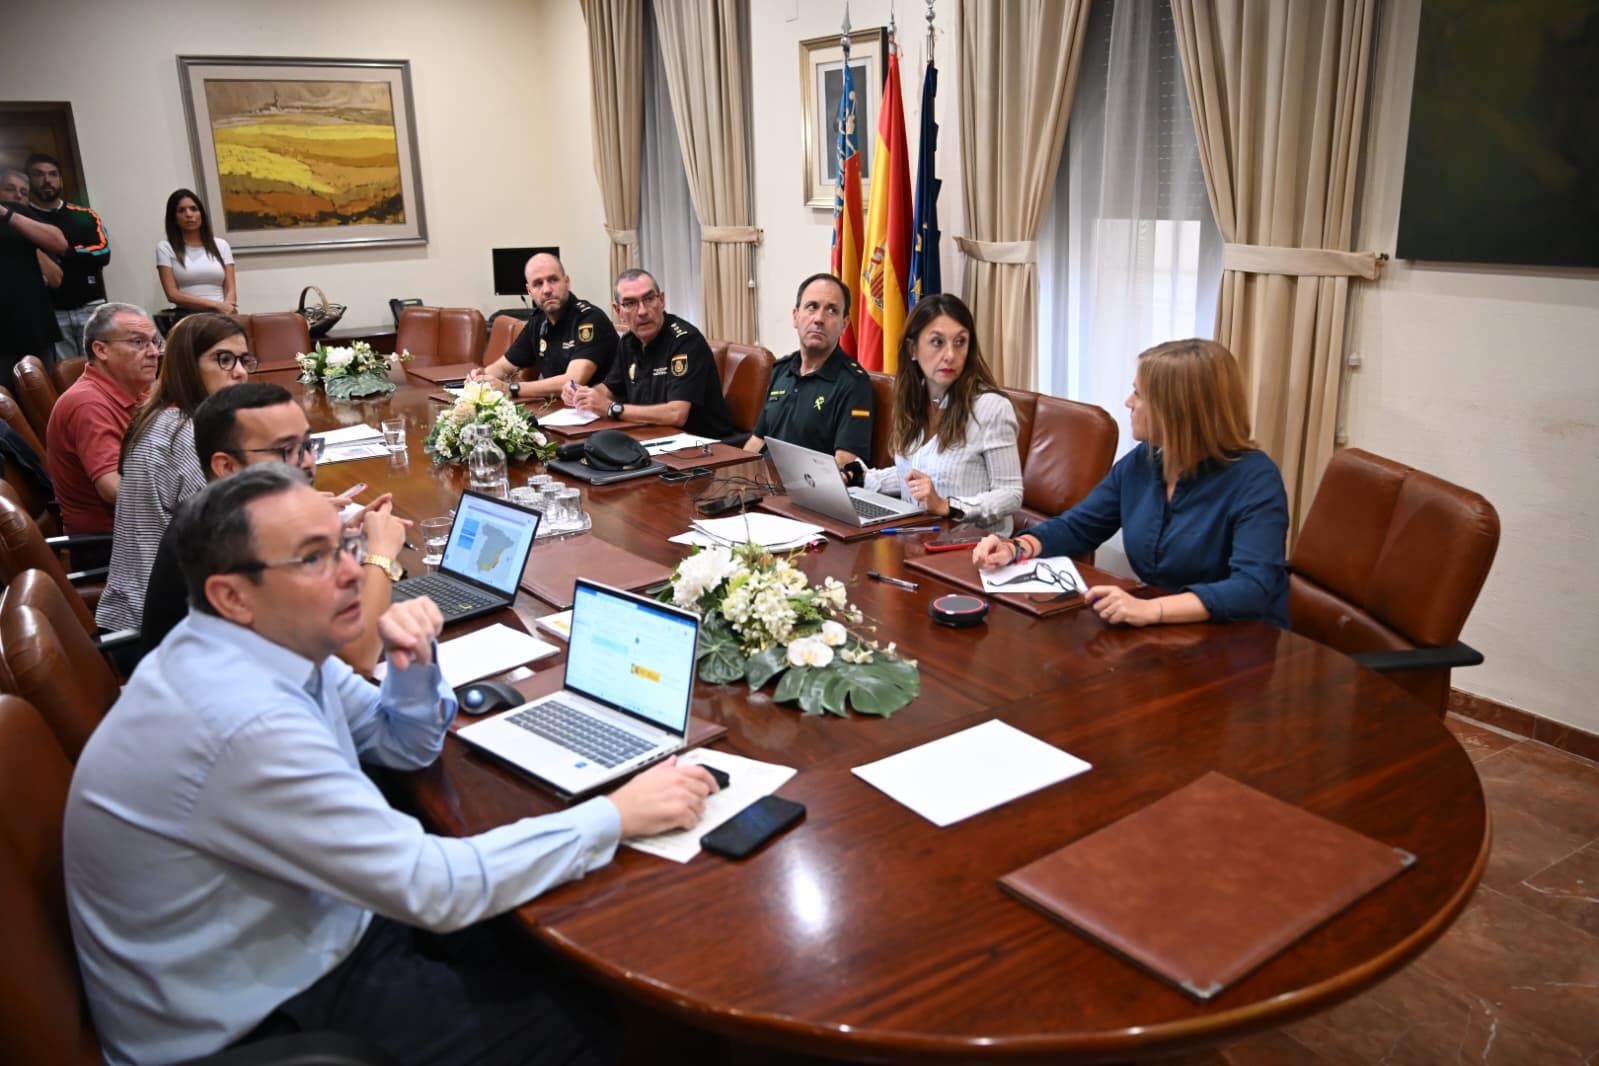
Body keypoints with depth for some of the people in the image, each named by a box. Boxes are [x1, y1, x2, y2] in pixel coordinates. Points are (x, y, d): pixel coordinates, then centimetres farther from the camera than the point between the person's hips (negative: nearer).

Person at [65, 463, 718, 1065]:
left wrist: (412, 662, -13)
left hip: (298, 929, 8)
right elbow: (435, 889, -29)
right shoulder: (247, 726, -33)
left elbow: (406, 746, 8)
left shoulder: (273, 643, -5)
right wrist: (616, 816, -22)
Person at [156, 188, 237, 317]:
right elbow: (173, 294, 0)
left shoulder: (221, 245, 15)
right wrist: (215, 304, -10)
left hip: (220, 315, 2)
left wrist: (225, 309, -13)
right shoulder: (165, 247, 9)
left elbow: (230, 289, 8)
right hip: (188, 317, -2)